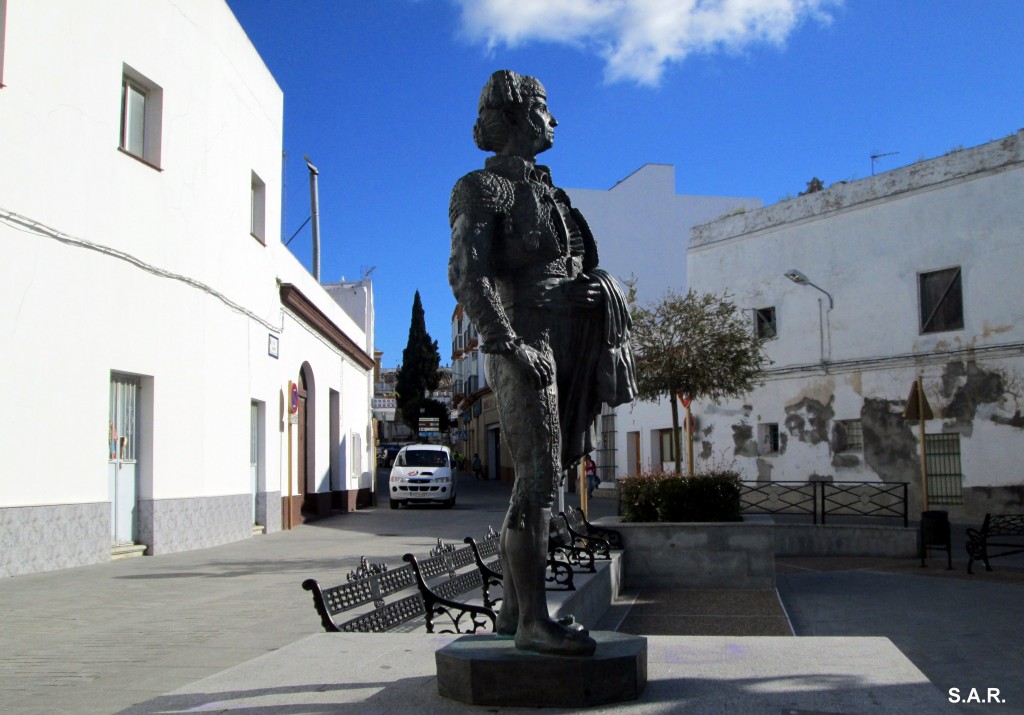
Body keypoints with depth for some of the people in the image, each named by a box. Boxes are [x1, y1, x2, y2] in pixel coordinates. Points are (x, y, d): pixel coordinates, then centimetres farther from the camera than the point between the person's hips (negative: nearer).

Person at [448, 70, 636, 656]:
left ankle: (515, 608, 16)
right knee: (539, 480, -13)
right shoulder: (483, 189, -1)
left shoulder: (548, 191, 25)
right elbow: (467, 276, -13)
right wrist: (509, 345, -22)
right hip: (527, 348, -8)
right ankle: (533, 620, -9)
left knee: (543, 481, 8)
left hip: (567, 351, 8)